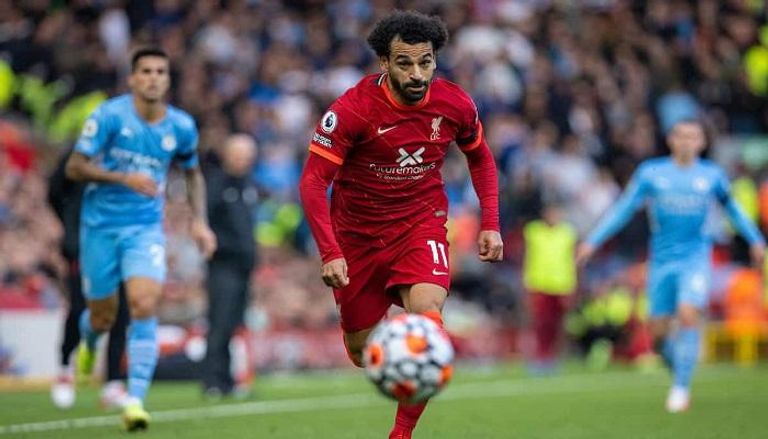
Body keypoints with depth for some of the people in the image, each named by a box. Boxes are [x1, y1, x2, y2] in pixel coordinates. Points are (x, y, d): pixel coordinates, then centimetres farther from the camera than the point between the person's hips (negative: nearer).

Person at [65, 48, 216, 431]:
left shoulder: (181, 126, -1)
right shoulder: (109, 115, -11)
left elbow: (193, 174, 17)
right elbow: (74, 167, -12)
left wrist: (199, 221, 4)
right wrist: (124, 178, -24)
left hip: (146, 229, 1)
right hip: (101, 225, -1)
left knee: (144, 306, -20)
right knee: (103, 316, 9)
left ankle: (135, 400, -19)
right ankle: (88, 344, 48)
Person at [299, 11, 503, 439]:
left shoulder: (455, 103, -11)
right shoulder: (352, 108, -22)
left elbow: (480, 157, 10)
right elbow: (313, 182, -20)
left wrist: (491, 224, 2)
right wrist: (330, 253, -30)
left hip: (421, 224, 1)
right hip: (358, 233, 0)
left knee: (428, 313, -27)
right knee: (362, 351, 6)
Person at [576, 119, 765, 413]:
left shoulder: (712, 175, 4)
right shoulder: (651, 173, 2)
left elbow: (731, 208, 21)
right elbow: (623, 209, 6)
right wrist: (593, 241, 1)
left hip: (695, 258, -1)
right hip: (662, 260, 1)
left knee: (688, 314, -22)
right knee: (658, 335, 0)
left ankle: (681, 387, -13)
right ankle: (680, 370, 30)